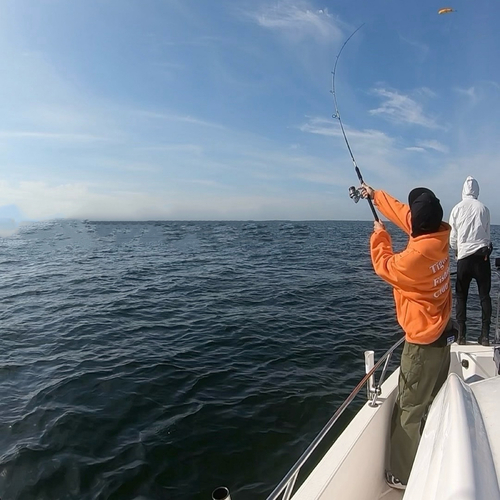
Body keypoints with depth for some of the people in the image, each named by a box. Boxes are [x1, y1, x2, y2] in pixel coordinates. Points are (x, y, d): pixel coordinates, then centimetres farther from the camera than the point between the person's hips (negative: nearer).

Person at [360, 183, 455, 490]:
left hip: (423, 342, -9)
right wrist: (376, 195, 20)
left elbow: (384, 267, -10)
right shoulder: (440, 236, -4)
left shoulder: (417, 254, -29)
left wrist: (379, 235, 4)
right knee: (434, 404, 23)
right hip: (441, 335, 9)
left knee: (410, 411, 5)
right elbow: (403, 214, 10)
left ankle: (406, 476, 20)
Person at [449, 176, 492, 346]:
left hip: (464, 257, 0)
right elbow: (487, 233, 7)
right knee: (484, 295, 8)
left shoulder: (457, 209, 0)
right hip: (482, 255, 0)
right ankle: (485, 335, 6)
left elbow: (452, 237, 3)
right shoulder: (483, 208, 1)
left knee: (461, 296, 8)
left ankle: (461, 334, 6)